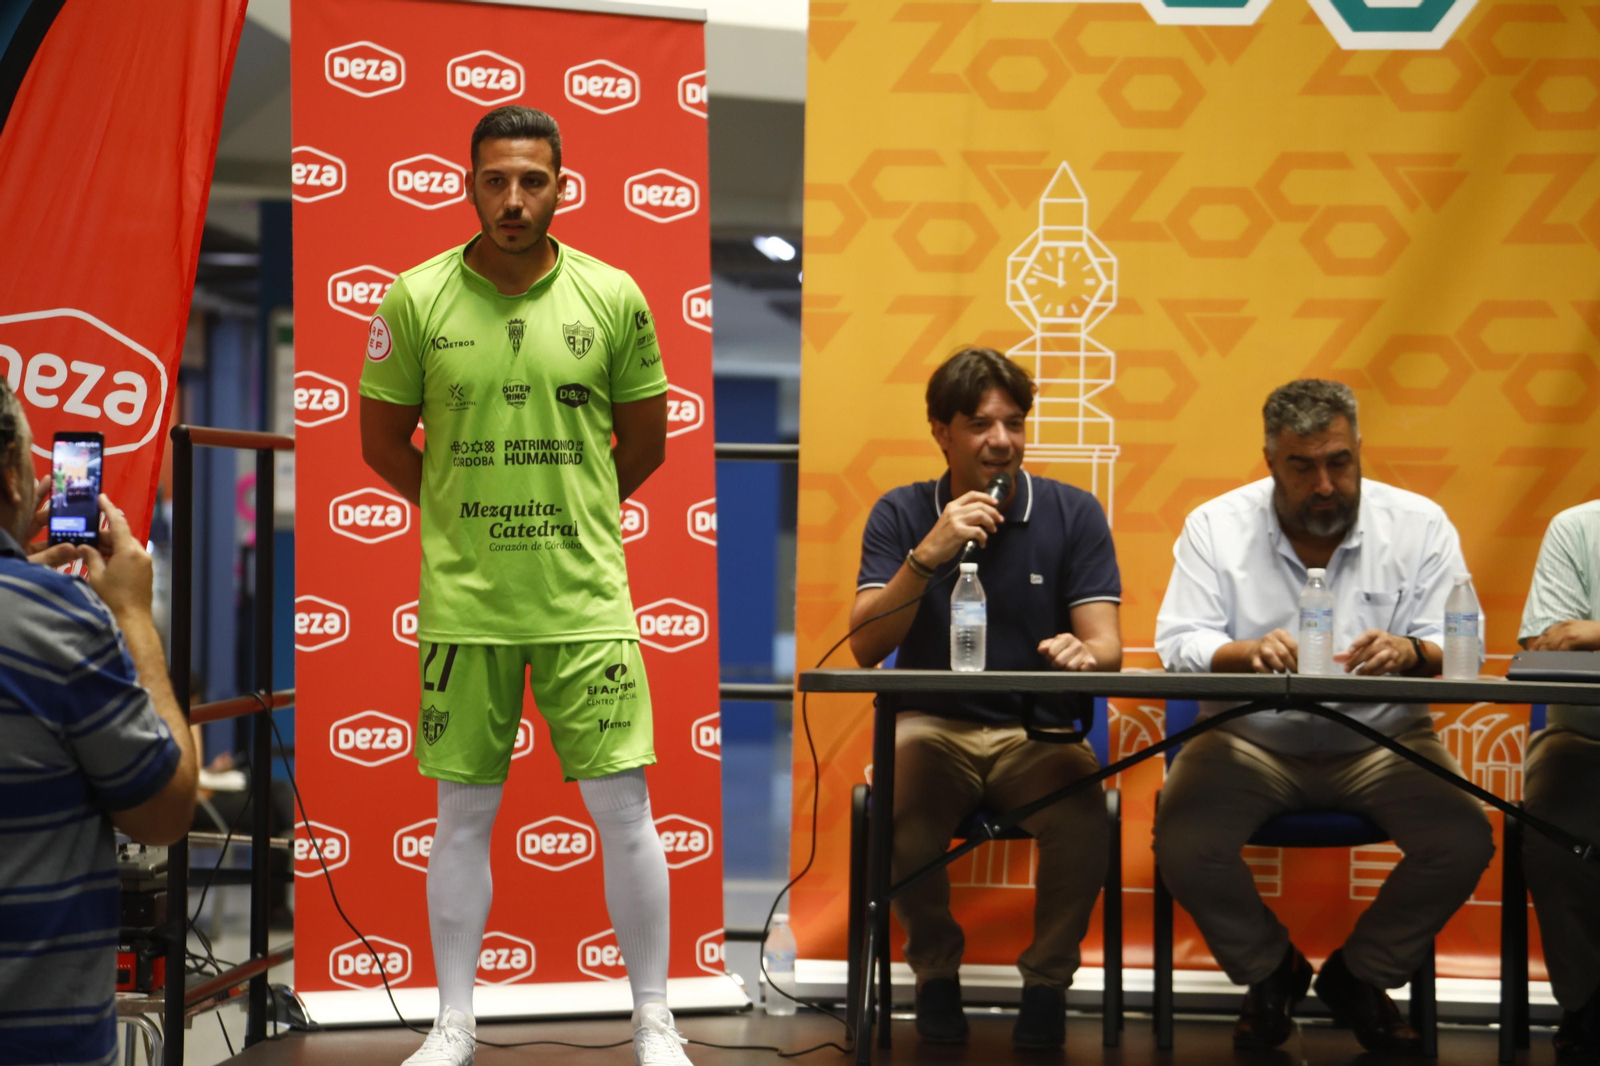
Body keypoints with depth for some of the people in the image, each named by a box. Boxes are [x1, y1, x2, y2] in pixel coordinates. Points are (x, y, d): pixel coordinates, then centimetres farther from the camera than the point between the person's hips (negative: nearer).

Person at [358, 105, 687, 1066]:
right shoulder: (417, 299, -2)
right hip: (462, 601, 0)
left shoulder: (614, 296, -1)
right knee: (464, 816, 8)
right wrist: (470, 514, 11)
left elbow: (645, 442, 10)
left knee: (625, 807, 0)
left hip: (587, 598, 0)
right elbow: (383, 442, 9)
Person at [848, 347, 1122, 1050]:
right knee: (900, 815, -33)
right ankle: (936, 975, -4)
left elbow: (1106, 644, -4)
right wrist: (927, 555, -20)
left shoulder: (1073, 514, 3)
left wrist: (1082, 654, -29)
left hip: (1039, 733, 0)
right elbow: (866, 648, -7)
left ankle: (1047, 982, -5)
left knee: (1083, 819, -32)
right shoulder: (901, 515, 4)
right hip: (932, 727, 0)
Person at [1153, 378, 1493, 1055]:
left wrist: (1410, 653, -30)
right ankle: (1269, 972, 7)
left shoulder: (1419, 525, 1)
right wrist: (1245, 653, -31)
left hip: (1381, 740, 1)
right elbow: (1178, 644, -8)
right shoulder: (1216, 527, 1)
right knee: (1182, 845, -26)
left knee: (1463, 842, -24)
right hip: (1251, 739, 0)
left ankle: (1360, 975, 6)